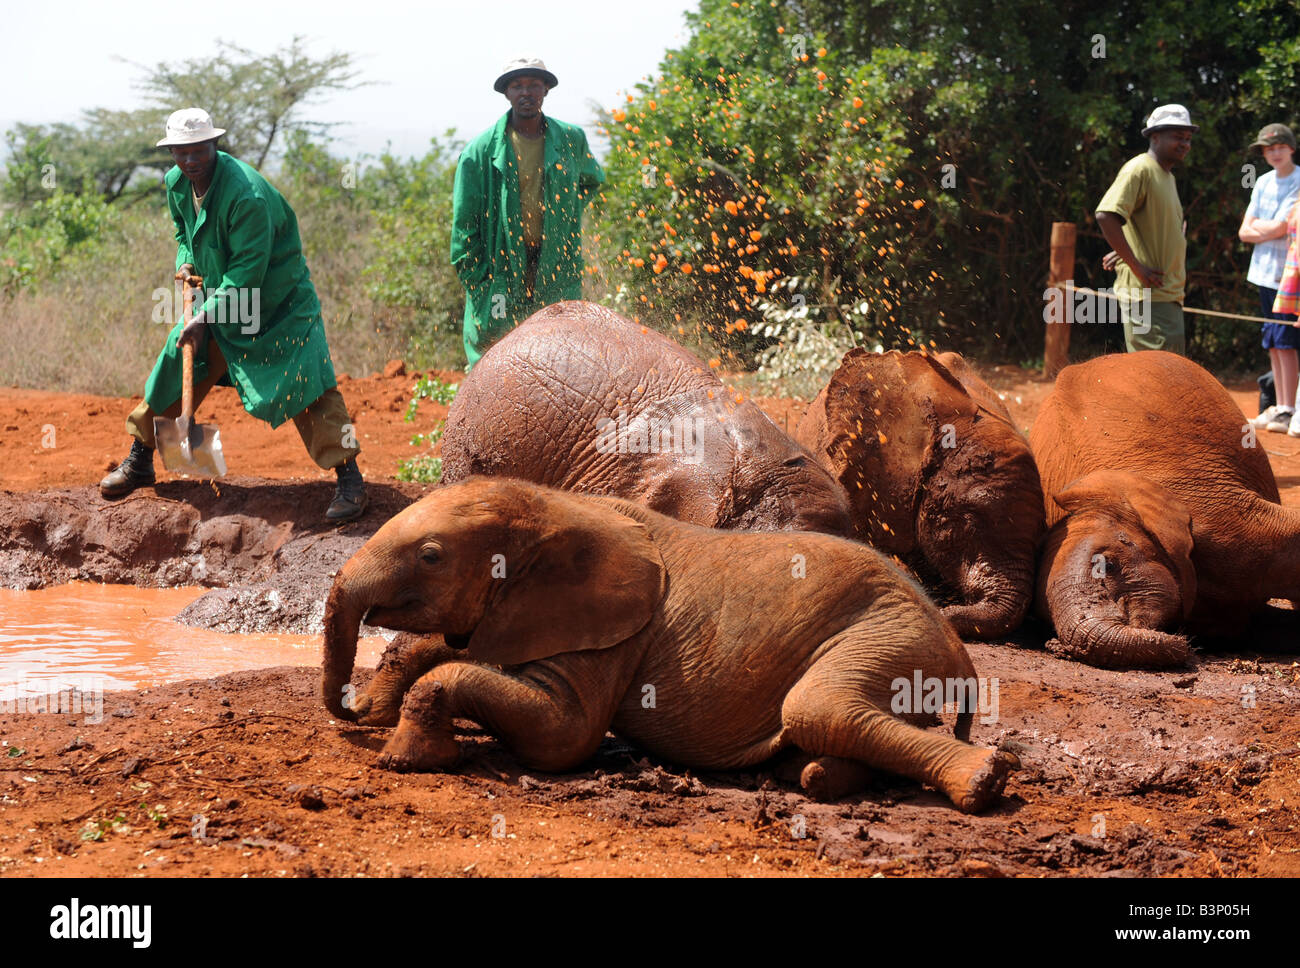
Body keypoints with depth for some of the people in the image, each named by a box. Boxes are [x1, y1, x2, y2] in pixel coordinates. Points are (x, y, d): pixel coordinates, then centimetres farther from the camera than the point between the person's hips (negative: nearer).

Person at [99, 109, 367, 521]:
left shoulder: (246, 194, -31)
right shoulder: (176, 183, -5)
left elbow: (247, 273, -28)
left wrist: (204, 319, -28)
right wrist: (186, 261, -3)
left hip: (279, 302, -7)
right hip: (219, 295, 7)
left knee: (306, 381, -16)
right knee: (175, 369, 9)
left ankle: (348, 477, -10)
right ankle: (139, 462, 26)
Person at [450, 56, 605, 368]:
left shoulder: (571, 140, 4)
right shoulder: (481, 150, -4)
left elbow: (591, 181, 27)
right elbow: (464, 223, -1)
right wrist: (476, 280, -6)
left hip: (556, 272, 2)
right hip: (499, 269, -2)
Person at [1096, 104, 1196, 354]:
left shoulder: (1167, 176, 20)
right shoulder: (1140, 169, -11)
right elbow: (1106, 216, -24)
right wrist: (1137, 267, -23)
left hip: (1168, 295, 10)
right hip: (1147, 296, -10)